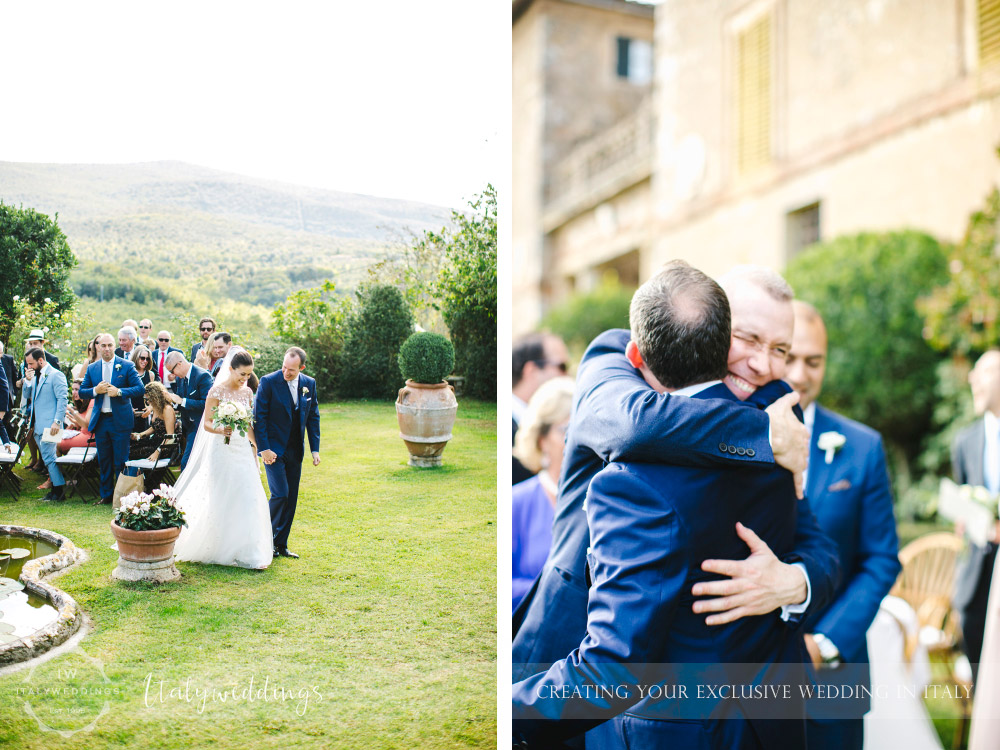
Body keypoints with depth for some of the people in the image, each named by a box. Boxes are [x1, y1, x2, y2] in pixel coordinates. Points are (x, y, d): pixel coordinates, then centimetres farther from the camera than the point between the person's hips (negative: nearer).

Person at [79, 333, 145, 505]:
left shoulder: (126, 366, -2)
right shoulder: (92, 368, 9)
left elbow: (140, 388, -6)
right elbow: (82, 391, 9)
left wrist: (119, 391, -19)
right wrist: (96, 390, -11)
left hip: (120, 420, -4)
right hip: (100, 420, 4)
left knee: (121, 462, 0)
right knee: (104, 461, 12)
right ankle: (106, 495, 22)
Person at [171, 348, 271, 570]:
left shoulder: (247, 392, 9)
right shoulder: (217, 391, -7)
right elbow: (207, 423, -10)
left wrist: (254, 447, 14)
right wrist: (220, 430, -30)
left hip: (243, 450, 5)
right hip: (222, 450, -5)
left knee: (249, 498, -2)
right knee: (221, 500, 1)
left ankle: (248, 552, 3)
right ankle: (216, 548, 17)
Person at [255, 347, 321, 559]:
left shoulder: (309, 384, 3)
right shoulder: (269, 381, -11)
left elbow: (313, 417, 10)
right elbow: (259, 416, -9)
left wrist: (315, 448, 5)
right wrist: (264, 448, -14)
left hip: (295, 451, 5)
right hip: (274, 449, -5)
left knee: (291, 498, 7)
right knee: (280, 494, -12)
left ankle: (281, 545, 18)